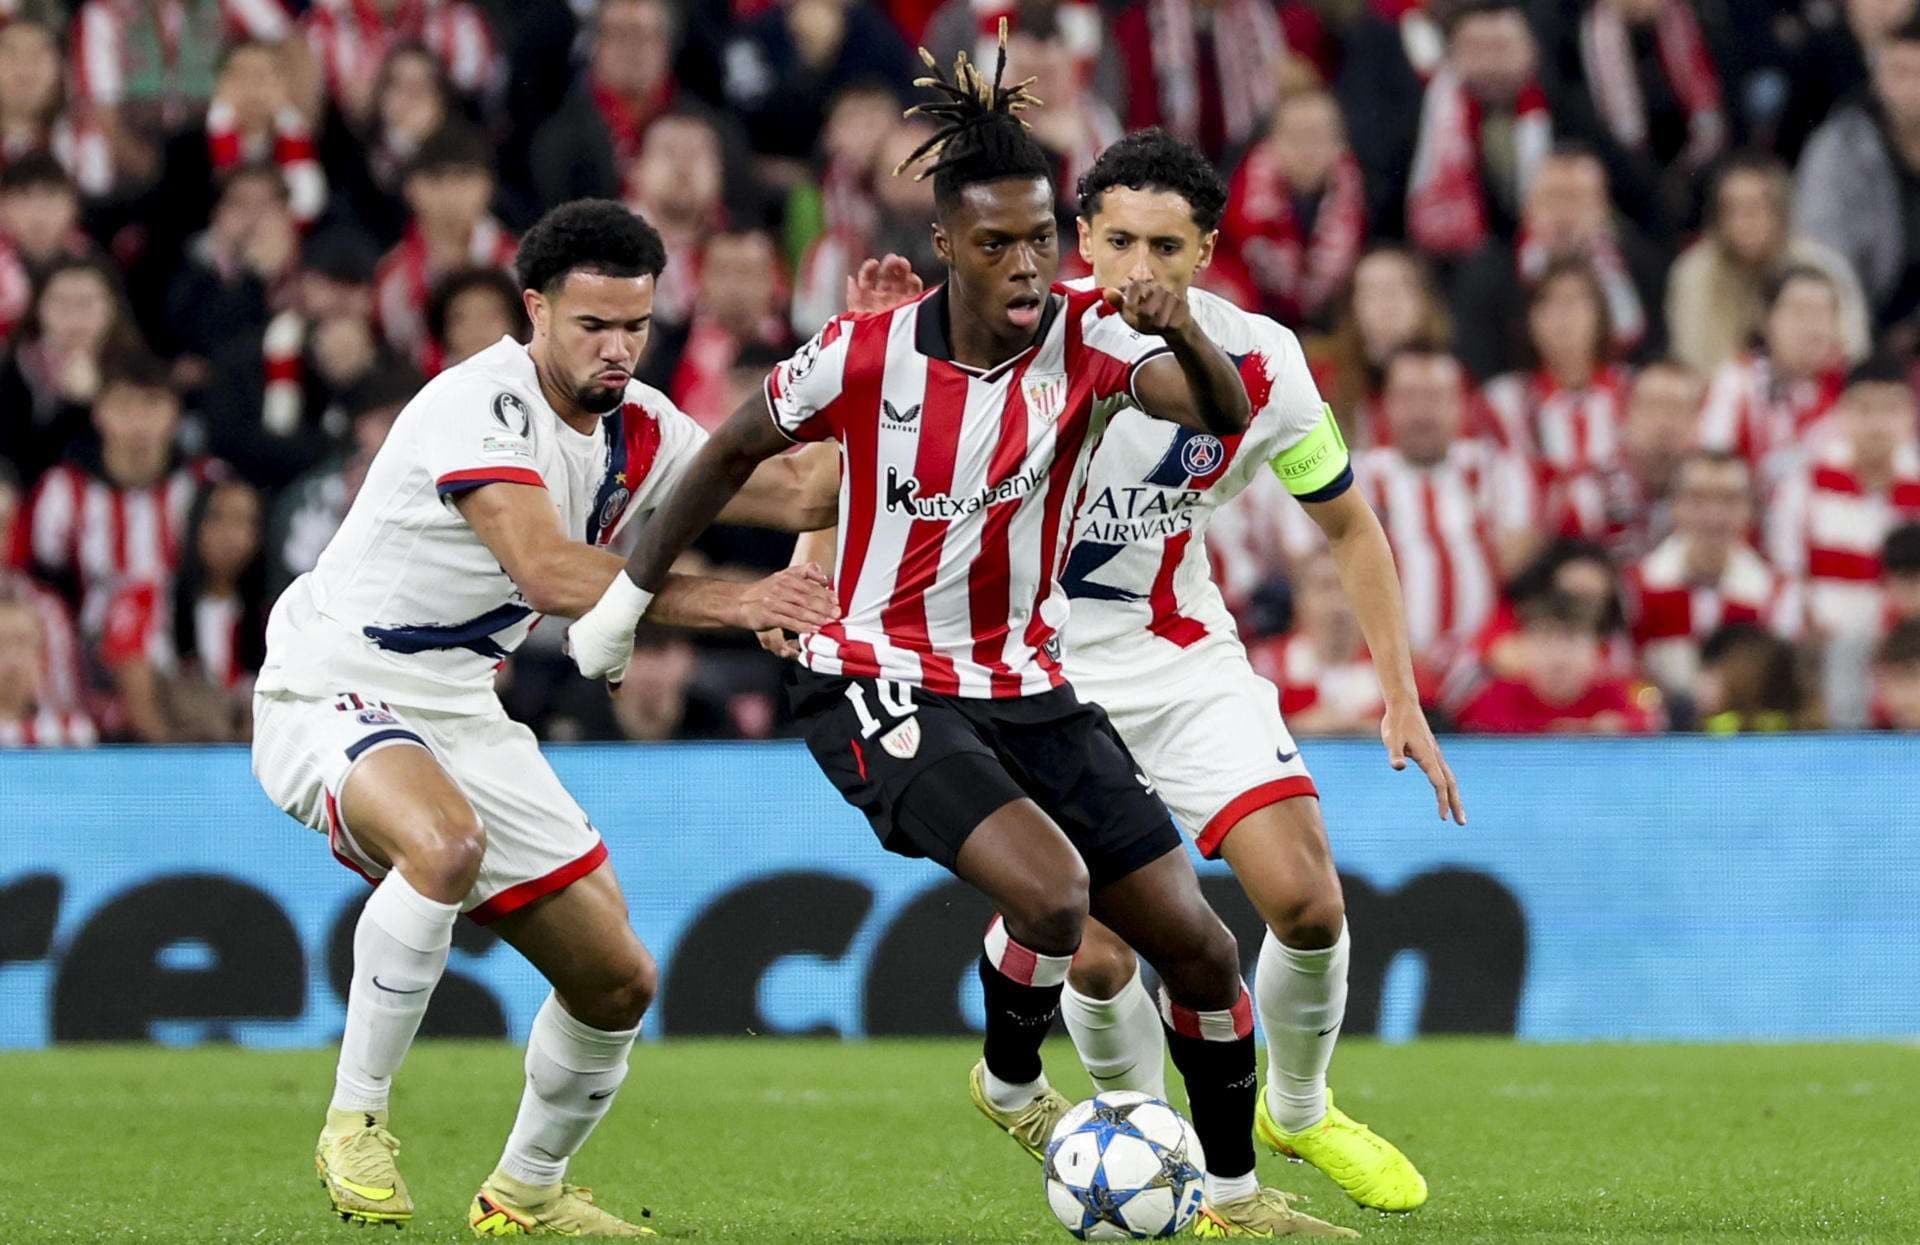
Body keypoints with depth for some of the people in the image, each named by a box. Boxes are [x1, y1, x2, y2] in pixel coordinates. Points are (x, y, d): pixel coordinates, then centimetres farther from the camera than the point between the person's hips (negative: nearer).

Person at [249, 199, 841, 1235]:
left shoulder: (636, 429, 3)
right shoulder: (482, 405, -23)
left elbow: (802, 492, 9)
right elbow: (548, 571, -37)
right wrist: (730, 602, -43)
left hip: (461, 713, 8)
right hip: (332, 693, -8)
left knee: (618, 982, 5)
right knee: (445, 844, -40)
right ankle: (354, 1125, -24)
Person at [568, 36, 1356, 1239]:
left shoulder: (1082, 335, -11)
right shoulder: (863, 357, -15)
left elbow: (1224, 414, -28)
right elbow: (732, 452, 3)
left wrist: (1186, 335, -50)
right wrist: (629, 593, 10)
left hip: (1026, 684, 4)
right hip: (878, 680, -4)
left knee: (1198, 945, 4)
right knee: (1050, 887, -29)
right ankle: (1013, 1086, 2)